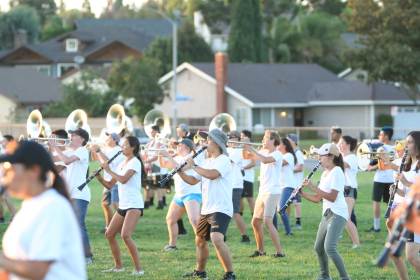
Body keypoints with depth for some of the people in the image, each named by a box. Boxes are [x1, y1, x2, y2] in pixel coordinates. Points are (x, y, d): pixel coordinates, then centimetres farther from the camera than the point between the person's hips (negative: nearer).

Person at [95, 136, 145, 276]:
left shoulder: (135, 162, -10)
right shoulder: (121, 164, 15)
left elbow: (123, 179, -26)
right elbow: (109, 185, 16)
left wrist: (108, 170, -15)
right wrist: (99, 176, -1)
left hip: (134, 205, -9)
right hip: (123, 205, 9)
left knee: (125, 235, -23)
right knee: (109, 234, 11)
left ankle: (138, 268, -20)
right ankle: (118, 266, 24)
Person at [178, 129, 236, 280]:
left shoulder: (224, 160, -11)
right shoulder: (206, 162, 16)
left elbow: (212, 174, -28)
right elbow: (193, 180, 20)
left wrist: (193, 166, -16)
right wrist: (181, 172, 3)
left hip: (221, 209, -10)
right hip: (206, 209, 10)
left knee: (216, 239, -28)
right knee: (200, 240, 21)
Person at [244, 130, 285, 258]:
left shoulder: (277, 154, -10)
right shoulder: (264, 152, 14)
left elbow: (265, 160, -29)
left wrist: (252, 149, -24)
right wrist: (245, 148, -7)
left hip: (272, 192, -9)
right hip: (262, 192, 9)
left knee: (267, 221, -19)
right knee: (255, 222, 11)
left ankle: (279, 251, -18)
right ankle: (260, 250, 23)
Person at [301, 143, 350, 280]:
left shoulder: (337, 172, -12)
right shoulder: (325, 173, 15)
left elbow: (332, 197, -21)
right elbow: (317, 198, 17)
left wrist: (313, 187, -23)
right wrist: (302, 193, 4)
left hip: (337, 215, -10)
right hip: (327, 214, 10)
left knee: (329, 248, -22)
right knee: (319, 247, 15)